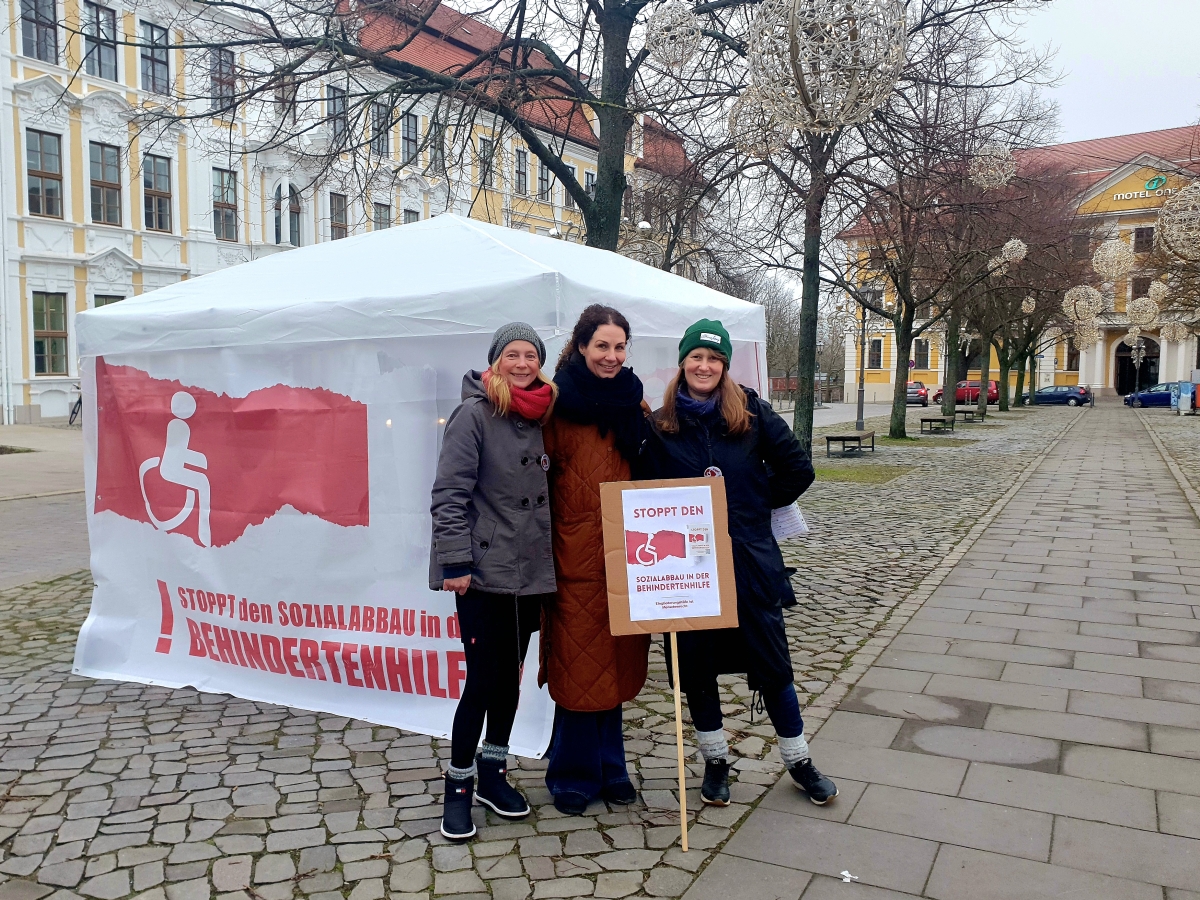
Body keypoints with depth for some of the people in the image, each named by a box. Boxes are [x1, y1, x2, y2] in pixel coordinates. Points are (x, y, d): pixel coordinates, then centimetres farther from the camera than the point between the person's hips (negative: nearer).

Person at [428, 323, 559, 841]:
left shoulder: (541, 420, 10)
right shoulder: (474, 414, -9)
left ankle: (493, 773, 30)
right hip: (483, 573, -6)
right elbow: (449, 494, -14)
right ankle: (459, 787, 15)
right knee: (483, 681, -3)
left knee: (510, 678, 14)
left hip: (531, 573, 7)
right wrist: (456, 561, -19)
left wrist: (551, 564, 15)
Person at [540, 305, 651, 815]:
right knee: (580, 663, 1)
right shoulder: (558, 403, -4)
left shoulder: (633, 404, 11)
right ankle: (572, 775, 18)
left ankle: (609, 768, 27)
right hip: (576, 553, -4)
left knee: (614, 660, 12)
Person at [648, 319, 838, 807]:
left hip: (750, 560, -1)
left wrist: (758, 504, 2)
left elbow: (798, 469, 2)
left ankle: (799, 761, 27)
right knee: (695, 666, 10)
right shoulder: (660, 425, 0)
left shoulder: (753, 414, -1)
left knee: (772, 664, 8)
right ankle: (715, 761, 30)